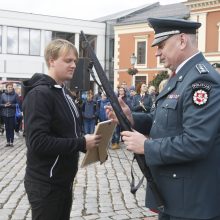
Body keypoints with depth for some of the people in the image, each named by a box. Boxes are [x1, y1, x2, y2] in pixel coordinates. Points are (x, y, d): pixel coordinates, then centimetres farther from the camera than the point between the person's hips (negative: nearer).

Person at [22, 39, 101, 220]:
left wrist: (87, 141, 0)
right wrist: (81, 144, -23)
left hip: (64, 180, 9)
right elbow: (38, 142, -26)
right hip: (45, 184, -9)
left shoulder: (64, 92, 12)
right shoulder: (39, 94, -18)